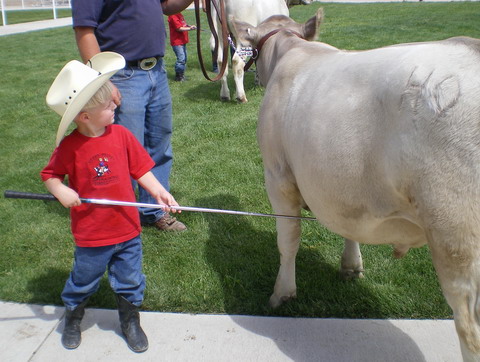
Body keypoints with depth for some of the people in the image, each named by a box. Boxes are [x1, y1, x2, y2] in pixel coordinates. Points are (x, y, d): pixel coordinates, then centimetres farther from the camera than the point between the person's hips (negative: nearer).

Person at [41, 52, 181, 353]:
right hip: (91, 236, -2)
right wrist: (61, 191, -22)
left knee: (130, 282, 17)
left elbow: (140, 169, -1)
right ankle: (73, 319, 48)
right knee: (83, 281, 19)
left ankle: (131, 321, 42)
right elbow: (50, 175, -3)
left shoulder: (122, 135, -7)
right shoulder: (70, 146, -15)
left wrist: (160, 192, -12)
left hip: (128, 230, 2)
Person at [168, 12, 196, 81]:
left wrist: (189, 26, 3)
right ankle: (178, 76, -1)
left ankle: (182, 74, 25)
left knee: (184, 58, 15)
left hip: (182, 41, 10)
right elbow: (178, 28, -21)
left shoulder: (179, 14, 12)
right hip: (177, 42, -10)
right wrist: (189, 28, -26)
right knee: (181, 59, -11)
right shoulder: (173, 16, -17)